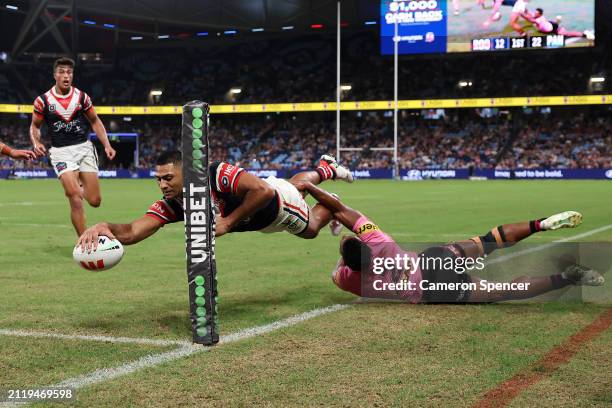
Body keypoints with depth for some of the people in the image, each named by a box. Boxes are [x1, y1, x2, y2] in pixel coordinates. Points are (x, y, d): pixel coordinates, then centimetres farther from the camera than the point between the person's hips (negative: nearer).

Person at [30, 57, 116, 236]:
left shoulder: (82, 97, 0)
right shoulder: (43, 100, -4)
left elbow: (95, 122, 11)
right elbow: (35, 126, 9)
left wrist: (107, 145, 0)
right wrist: (36, 143, -11)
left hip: (84, 147, 2)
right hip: (60, 152, -2)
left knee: (94, 201, 0)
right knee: (76, 200, -19)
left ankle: (75, 187, 36)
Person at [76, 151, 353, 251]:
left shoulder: (217, 175, -48)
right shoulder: (169, 205, -32)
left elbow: (264, 191, -55)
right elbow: (132, 232, -44)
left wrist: (228, 222, -49)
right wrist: (106, 228, -66)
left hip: (278, 202, -5)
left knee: (310, 228, 25)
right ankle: (325, 169, 64)